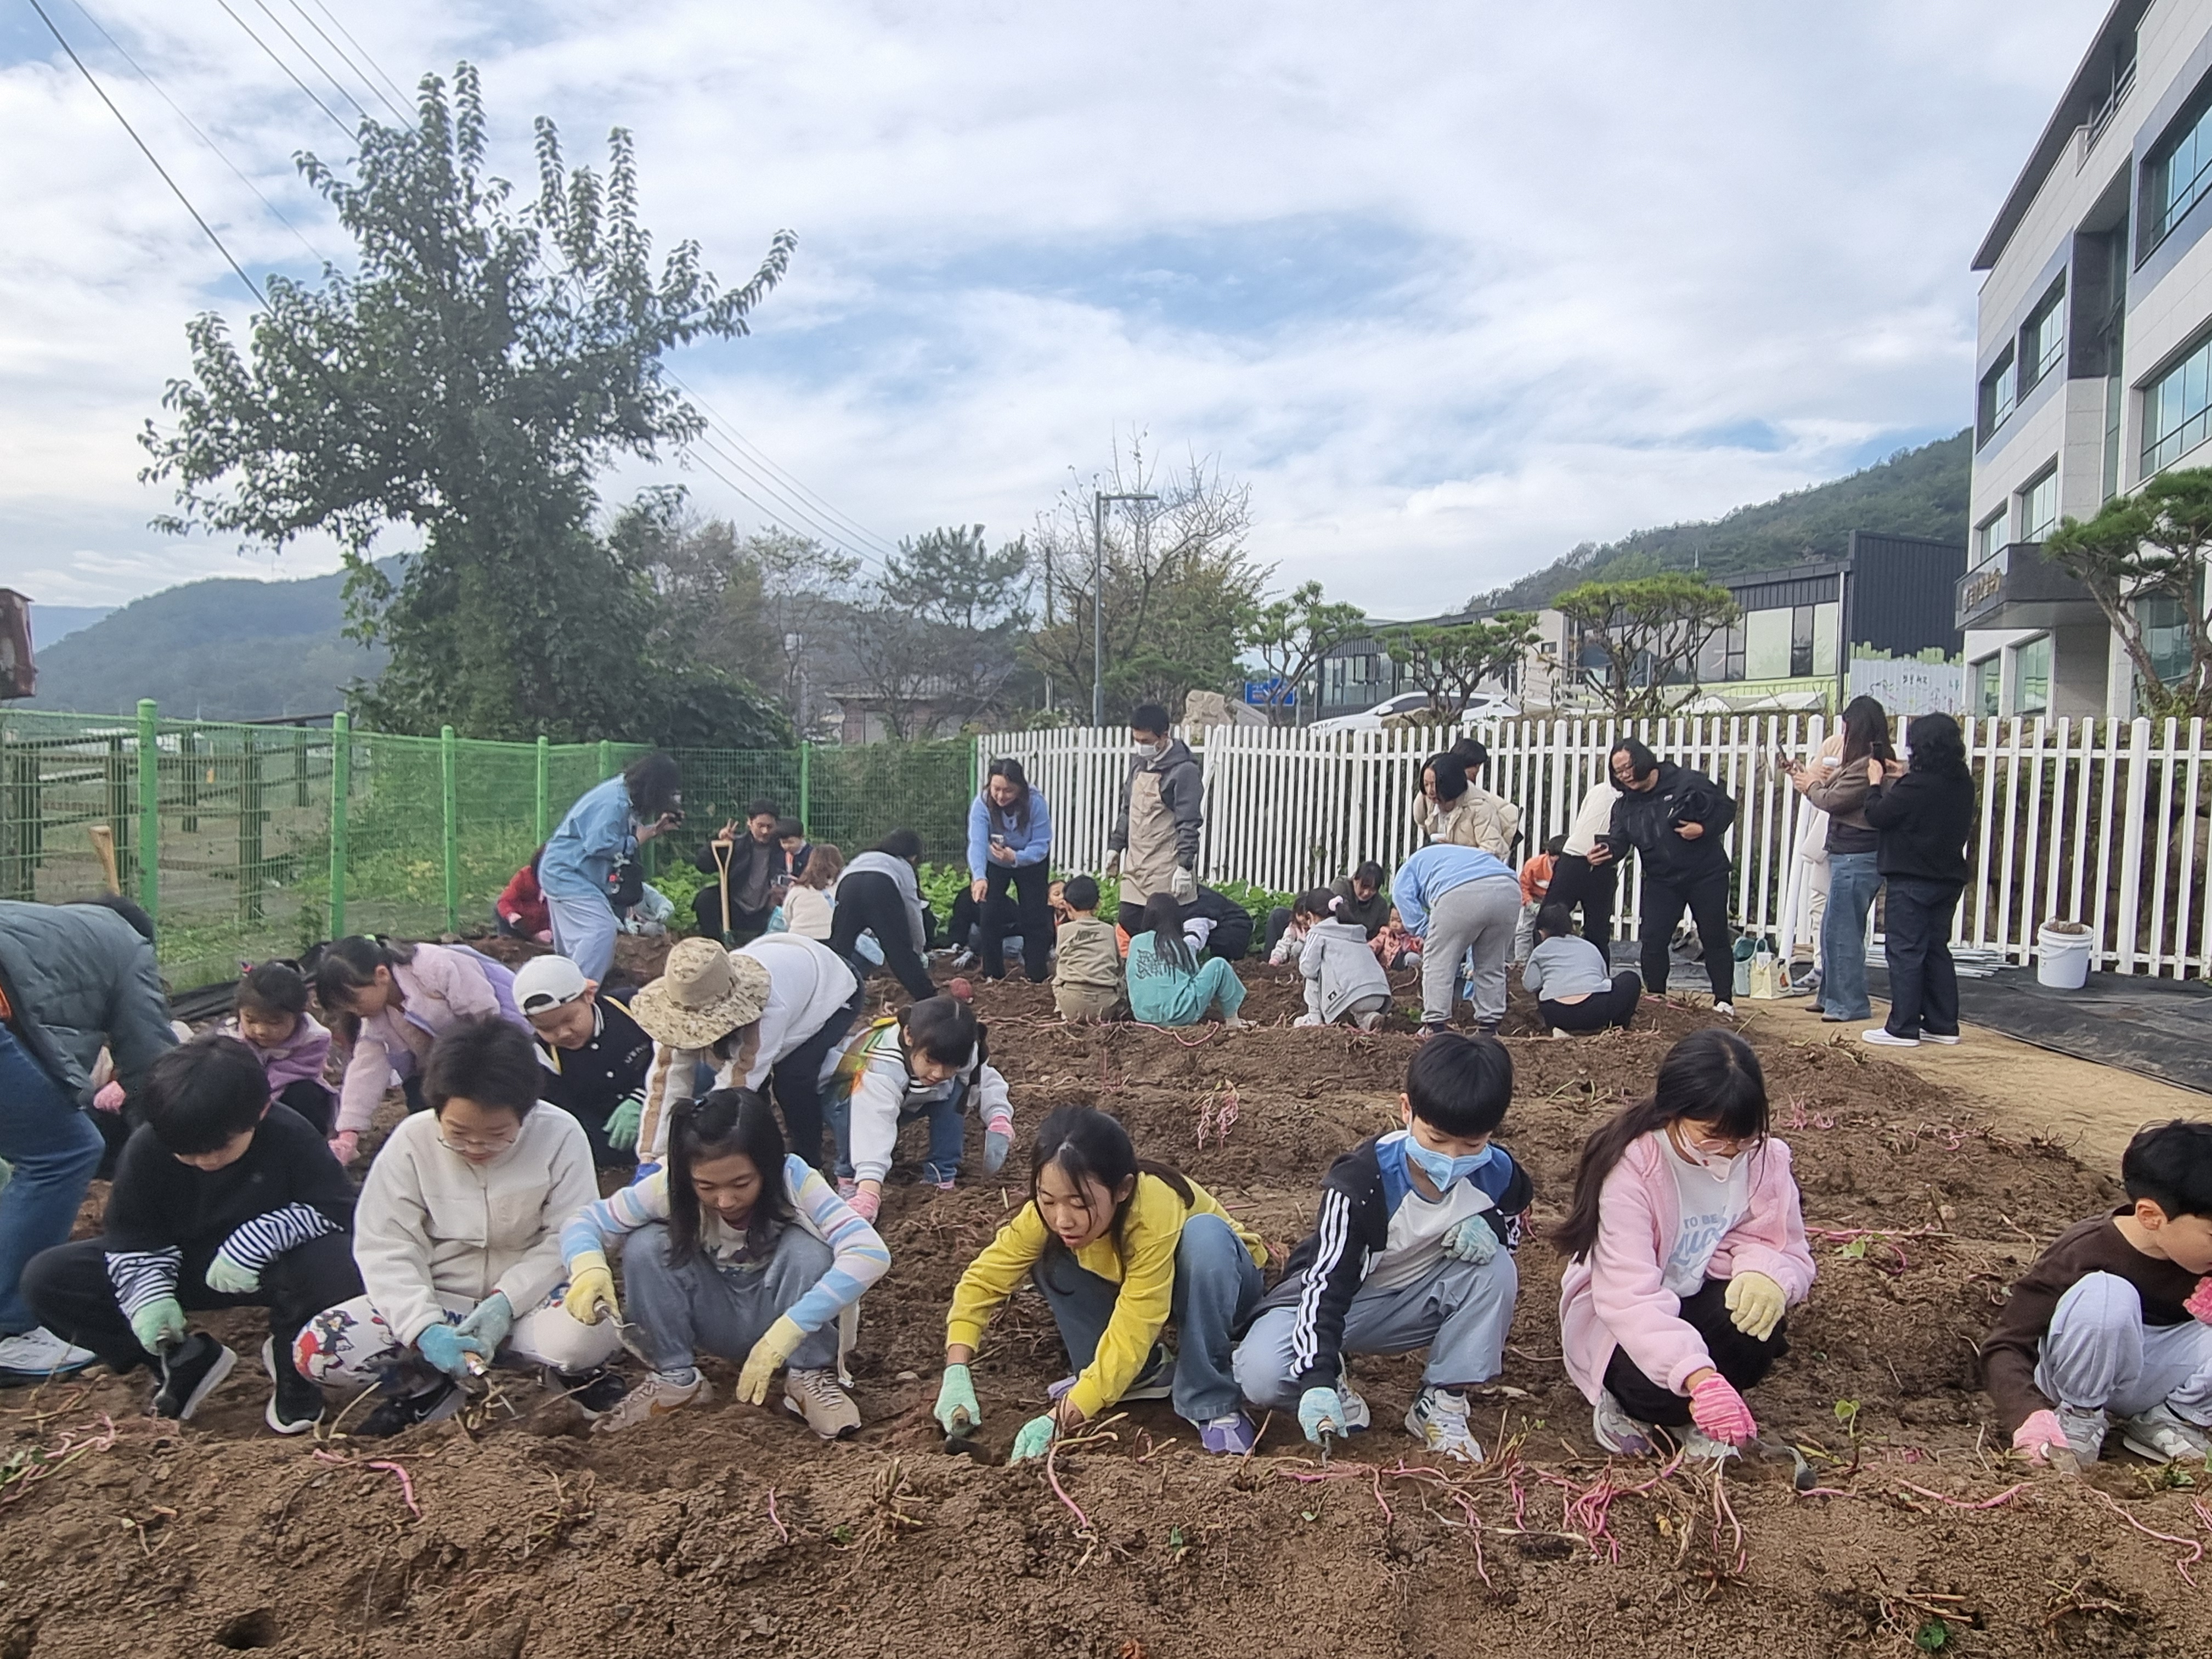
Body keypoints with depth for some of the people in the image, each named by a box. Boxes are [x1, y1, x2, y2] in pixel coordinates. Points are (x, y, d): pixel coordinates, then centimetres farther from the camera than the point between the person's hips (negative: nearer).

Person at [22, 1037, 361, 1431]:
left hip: (273, 1265, -4)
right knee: (46, 1278, -13)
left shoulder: (290, 1136, -25)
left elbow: (339, 1210, -23)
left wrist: (257, 1241, -34)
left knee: (337, 1265, -38)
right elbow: (130, 1234, -6)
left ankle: (292, 1363, -4)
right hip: (184, 1266, 4)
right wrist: (148, 1293, -24)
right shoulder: (146, 1146, -16)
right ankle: (186, 1361, -2)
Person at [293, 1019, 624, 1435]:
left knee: (593, 1332, -36)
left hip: (529, 1296, -2)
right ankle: (426, 1388, 6)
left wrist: (506, 1302, -25)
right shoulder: (411, 1141, -10)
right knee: (316, 1350, -20)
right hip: (437, 1301, 3)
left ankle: (571, 1374, 2)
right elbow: (385, 1248, -10)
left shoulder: (560, 1135, -14)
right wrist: (426, 1330, -24)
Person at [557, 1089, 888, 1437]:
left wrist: (786, 1331, -46)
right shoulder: (670, 1187, -22)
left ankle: (809, 1376, -11)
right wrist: (588, 1266, -38)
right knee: (646, 1244, -23)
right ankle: (676, 1378, -4)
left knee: (808, 1248, -33)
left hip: (789, 1321, -2)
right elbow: (584, 1222, -14)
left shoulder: (794, 1181, -29)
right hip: (716, 1325, 2)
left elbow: (871, 1253, -40)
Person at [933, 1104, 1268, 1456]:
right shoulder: (1048, 1212, -26)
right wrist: (957, 1376, -35)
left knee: (1204, 1233, -37)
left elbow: (1130, 1336, -41)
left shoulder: (1155, 1214, -41)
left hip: (1218, 1279, -4)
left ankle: (1211, 1403, -23)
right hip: (1132, 1280, 5)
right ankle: (1143, 1374, -4)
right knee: (1049, 1259, -19)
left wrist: (1060, 1420, -46)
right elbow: (983, 1279, -22)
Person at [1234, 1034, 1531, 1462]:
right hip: (1338, 1295, -4)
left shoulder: (1498, 1174, -17)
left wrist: (1488, 1228, -21)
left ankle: (1443, 1402, -9)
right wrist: (1317, 1379, -44)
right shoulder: (1359, 1181, -31)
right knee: (1260, 1374, -31)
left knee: (1496, 1268, -25)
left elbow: (1511, 1231, 6)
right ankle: (1335, 1375, 4)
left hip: (1417, 1300, 4)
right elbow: (1325, 1284, -32)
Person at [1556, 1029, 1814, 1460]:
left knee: (1757, 1327, -29)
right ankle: (1628, 1405, 4)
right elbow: (1627, 1295, -35)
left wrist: (1766, 1270, -32)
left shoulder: (1763, 1158, -11)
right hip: (1622, 1321, -4)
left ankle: (1692, 1416, 1)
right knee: (1652, 1385, -35)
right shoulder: (1630, 1166, -27)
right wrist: (1697, 1375, -49)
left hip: (1702, 1303, 5)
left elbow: (1787, 1251, -5)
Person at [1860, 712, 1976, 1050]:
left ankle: (1903, 1028, -1)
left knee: (1904, 951, -3)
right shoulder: (1963, 784, 6)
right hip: (1948, 879, 8)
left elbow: (1878, 816, -13)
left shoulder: (1916, 786, -20)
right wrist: (1902, 780, 15)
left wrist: (1876, 782, 2)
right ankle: (1942, 1025, 20)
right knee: (1936, 949, 15)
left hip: (1911, 881, -8)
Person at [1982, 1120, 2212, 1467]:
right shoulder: (2084, 1253, -25)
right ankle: (2078, 1416, -12)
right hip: (2077, 1380, -5)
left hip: (2155, 1377, 5)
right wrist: (2030, 1417, -41)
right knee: (2105, 1295, -36)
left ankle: (2173, 1419, 2)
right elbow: (2004, 1348, -24)